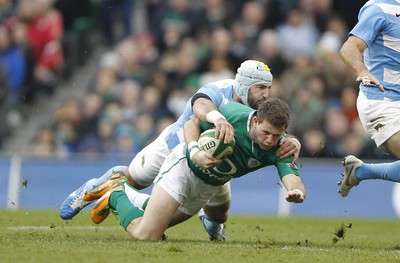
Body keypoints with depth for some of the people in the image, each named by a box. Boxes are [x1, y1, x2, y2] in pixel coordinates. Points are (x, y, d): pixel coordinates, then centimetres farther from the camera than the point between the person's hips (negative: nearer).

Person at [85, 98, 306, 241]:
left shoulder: (279, 149, -23)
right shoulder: (234, 113, -30)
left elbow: (293, 180, -36)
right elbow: (192, 124, -15)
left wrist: (297, 192, -60)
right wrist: (194, 150, -35)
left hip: (211, 186, 5)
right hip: (185, 167, -5)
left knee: (151, 230, 19)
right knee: (145, 235, -13)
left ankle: (118, 195, 39)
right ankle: (115, 197, 12)